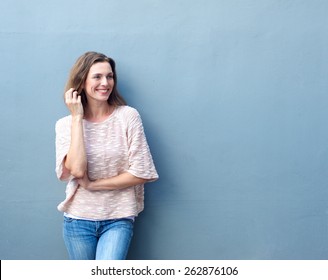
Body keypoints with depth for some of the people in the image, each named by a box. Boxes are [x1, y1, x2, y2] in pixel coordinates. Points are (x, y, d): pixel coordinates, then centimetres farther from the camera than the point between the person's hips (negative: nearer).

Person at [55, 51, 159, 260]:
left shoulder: (128, 116, -7)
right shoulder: (66, 124, -2)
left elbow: (141, 173, -11)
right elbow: (77, 170, -18)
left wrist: (93, 184, -11)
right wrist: (77, 118, -14)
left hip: (118, 219, -2)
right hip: (78, 220, 2)